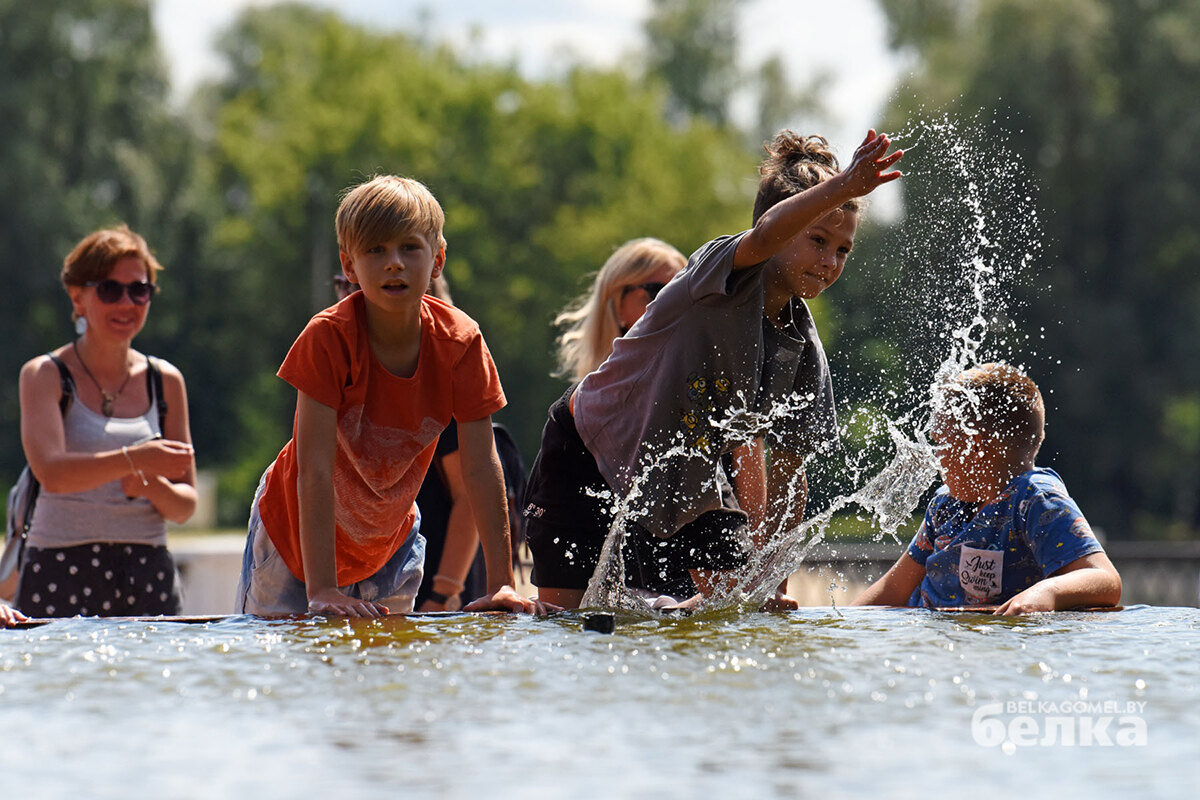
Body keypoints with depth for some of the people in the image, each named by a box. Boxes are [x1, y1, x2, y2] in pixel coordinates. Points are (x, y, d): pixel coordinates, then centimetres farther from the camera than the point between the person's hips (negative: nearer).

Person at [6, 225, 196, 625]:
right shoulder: (44, 375, 1)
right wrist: (133, 460, -30)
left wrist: (152, 486, -11)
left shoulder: (165, 381, 11)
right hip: (61, 576, -3)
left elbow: (185, 507, 11)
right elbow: (50, 471, -16)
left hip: (148, 576, 3)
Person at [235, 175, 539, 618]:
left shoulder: (460, 343, -19)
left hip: (390, 543, 3)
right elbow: (315, 469, -31)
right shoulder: (328, 337, -28)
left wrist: (501, 584, -20)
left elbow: (481, 467, -16)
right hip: (294, 537, -3)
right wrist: (322, 591, -36)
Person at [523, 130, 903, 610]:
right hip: (586, 453, -6)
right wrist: (841, 188, -65)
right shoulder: (726, 275, -25)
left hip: (683, 486, 6)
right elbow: (764, 236, -51)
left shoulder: (804, 352, -9)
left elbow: (788, 473, -2)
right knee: (560, 614, -9)